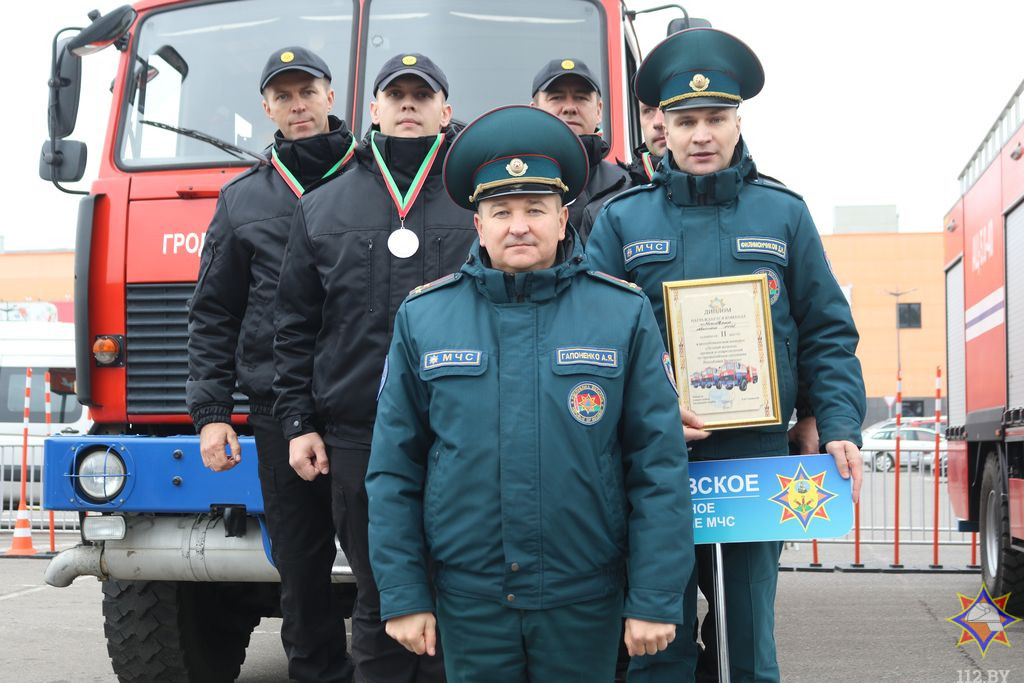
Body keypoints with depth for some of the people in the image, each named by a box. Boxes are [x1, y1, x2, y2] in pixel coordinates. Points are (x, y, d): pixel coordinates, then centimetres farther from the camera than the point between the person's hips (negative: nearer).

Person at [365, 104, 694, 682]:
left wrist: (656, 600, -7)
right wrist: (403, 595, -1)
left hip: (585, 600, 0)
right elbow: (394, 470, 2)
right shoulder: (423, 318, 0)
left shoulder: (624, 314, -2)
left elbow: (660, 466, -4)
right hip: (468, 600, 1)